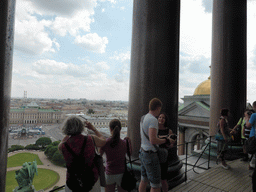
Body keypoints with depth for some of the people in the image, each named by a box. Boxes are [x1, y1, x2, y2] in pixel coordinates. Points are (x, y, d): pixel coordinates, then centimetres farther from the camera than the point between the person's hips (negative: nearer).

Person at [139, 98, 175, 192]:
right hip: (150, 156, -9)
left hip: (143, 152, 9)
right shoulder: (153, 120, -23)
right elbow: (153, 140, -30)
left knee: (144, 180, 22)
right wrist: (167, 140, -14)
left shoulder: (143, 118, 7)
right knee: (156, 184, 6)